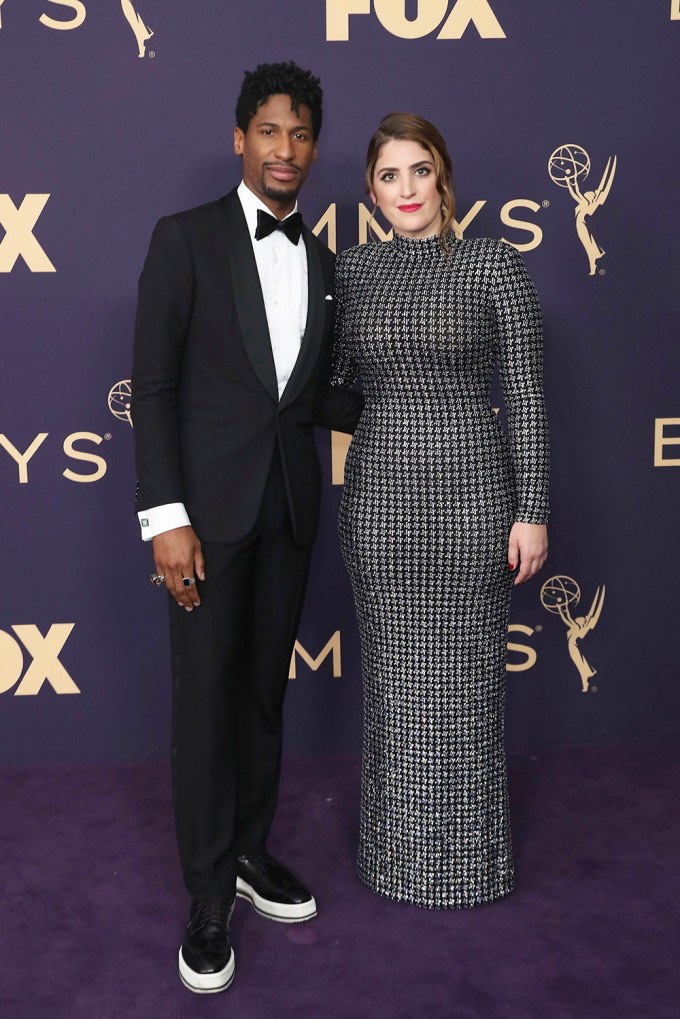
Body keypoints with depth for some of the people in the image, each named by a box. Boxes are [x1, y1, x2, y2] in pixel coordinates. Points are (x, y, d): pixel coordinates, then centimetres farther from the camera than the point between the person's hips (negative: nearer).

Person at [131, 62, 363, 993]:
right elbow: (153, 385, -9)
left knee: (265, 687, 13)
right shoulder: (186, 238, -4)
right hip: (209, 502, -5)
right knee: (206, 695, 1)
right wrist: (164, 516, -16)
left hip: (289, 505, 5)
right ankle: (211, 897, 14)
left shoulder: (322, 263, 12)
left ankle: (251, 851, 30)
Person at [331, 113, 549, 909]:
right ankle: (399, 846, 30)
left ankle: (469, 853, 27)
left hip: (471, 492, -3)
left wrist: (532, 512, -8)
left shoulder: (494, 264, -3)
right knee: (393, 673, 11)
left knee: (463, 673, 7)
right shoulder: (350, 271, 7)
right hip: (379, 494, 3)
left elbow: (526, 395, -5)